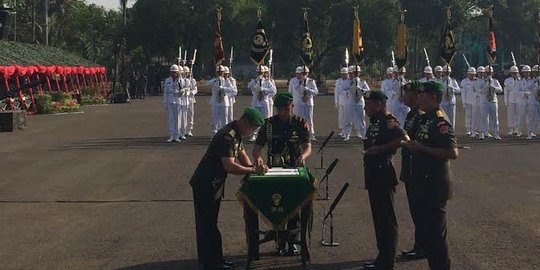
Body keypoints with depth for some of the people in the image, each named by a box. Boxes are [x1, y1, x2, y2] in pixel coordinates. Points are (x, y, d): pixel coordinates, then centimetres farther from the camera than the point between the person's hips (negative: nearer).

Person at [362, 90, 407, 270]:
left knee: (387, 220, -4)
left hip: (384, 175, -10)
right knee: (378, 217, 16)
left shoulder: (389, 122, -15)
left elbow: (403, 139, -30)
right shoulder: (374, 123, 14)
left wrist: (379, 149, -27)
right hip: (373, 175, 10)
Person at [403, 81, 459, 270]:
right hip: (421, 184, 10)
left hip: (434, 186, -10)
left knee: (436, 233, -3)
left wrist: (421, 148, -23)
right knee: (424, 228, 17)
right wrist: (410, 144, 8)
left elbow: (453, 153, -26)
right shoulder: (423, 119, 12)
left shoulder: (440, 122, -17)